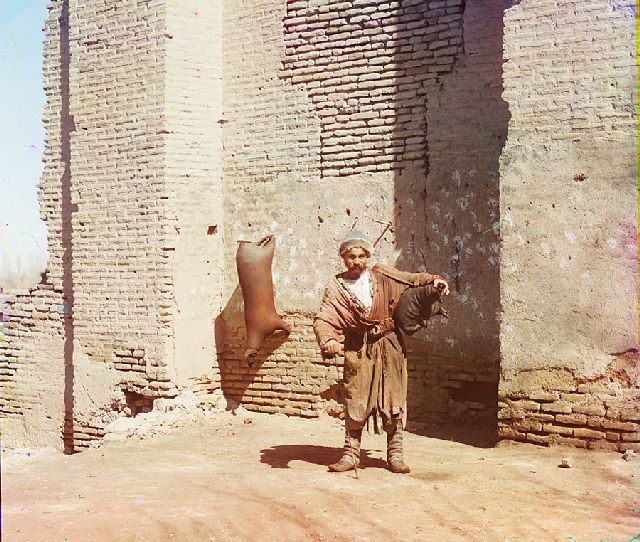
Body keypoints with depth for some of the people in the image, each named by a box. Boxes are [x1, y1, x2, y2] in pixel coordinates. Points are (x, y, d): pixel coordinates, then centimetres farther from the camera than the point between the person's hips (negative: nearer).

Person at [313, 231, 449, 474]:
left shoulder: (382, 276, 5)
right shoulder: (336, 288, 0)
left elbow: (413, 279, 17)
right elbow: (323, 319, -13)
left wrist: (434, 280, 1)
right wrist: (328, 340, -31)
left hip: (388, 347, 1)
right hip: (357, 351, -1)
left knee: (393, 400, 1)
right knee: (354, 402, 1)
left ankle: (395, 454, 10)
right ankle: (351, 453, 11)